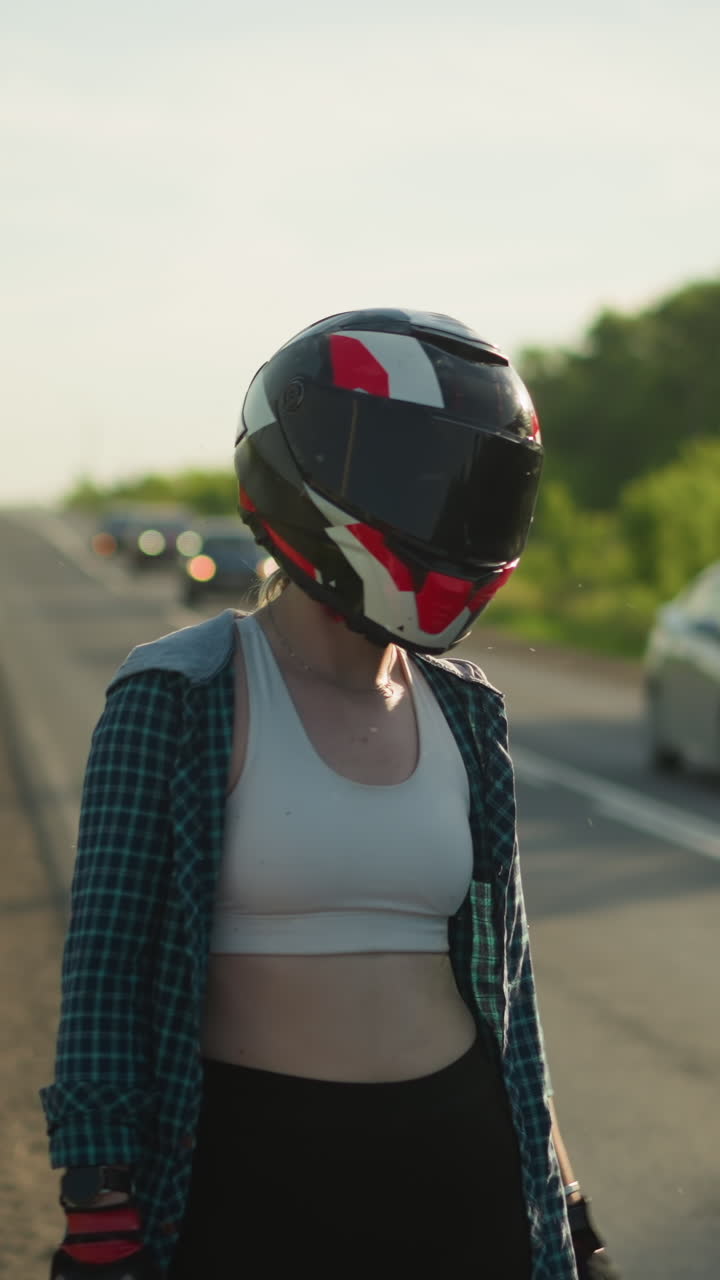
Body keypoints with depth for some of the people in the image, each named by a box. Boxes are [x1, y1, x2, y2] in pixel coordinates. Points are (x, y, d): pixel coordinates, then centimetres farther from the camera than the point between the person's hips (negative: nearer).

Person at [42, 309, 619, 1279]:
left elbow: (500, 971, 13)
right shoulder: (181, 701, -10)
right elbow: (107, 971, -10)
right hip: (253, 1170, -4)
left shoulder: (462, 714, 6)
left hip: (459, 1165, 5)